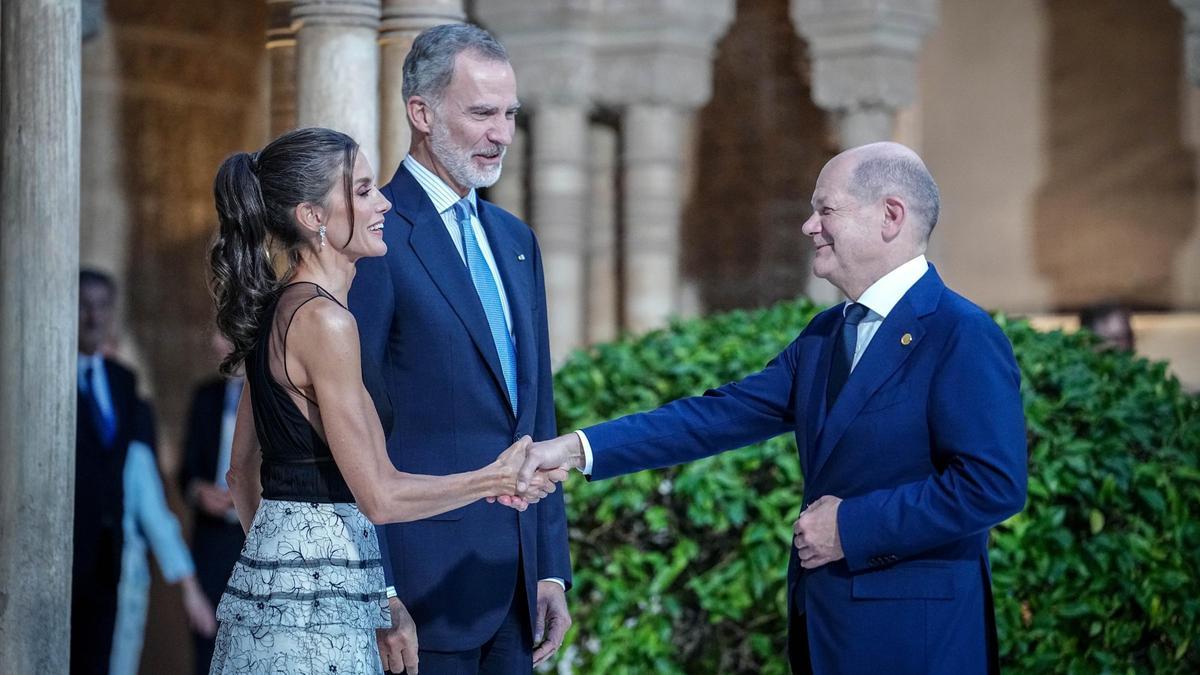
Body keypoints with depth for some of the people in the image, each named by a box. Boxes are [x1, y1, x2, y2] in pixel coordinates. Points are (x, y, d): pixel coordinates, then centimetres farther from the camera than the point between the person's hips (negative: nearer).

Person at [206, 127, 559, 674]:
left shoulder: (274, 313, 12)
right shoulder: (323, 320, -16)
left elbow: (242, 473, 20)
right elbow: (379, 495, -17)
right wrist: (496, 479, -6)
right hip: (315, 606, -9)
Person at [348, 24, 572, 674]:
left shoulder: (515, 240, 16)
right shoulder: (375, 241, -10)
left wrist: (552, 568, 15)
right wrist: (380, 600, -16)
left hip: (516, 584, 7)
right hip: (426, 583, -7)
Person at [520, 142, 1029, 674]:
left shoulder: (963, 336, -14)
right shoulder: (826, 333, 12)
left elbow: (993, 484, -22)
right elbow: (723, 416, 6)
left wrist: (853, 526, -19)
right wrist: (580, 448, -3)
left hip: (914, 632, -8)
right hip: (824, 623, 8)